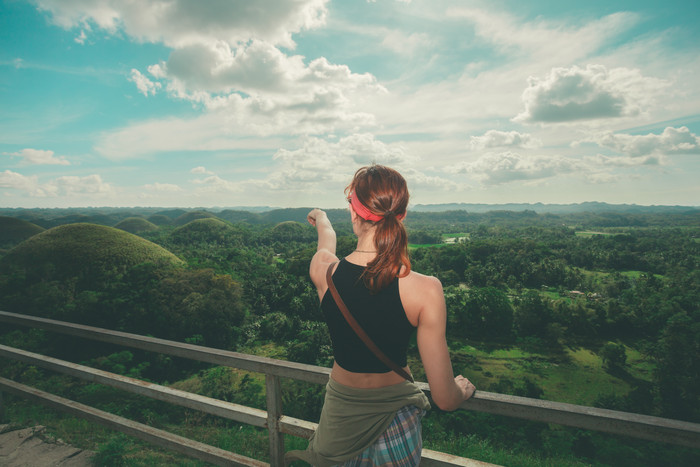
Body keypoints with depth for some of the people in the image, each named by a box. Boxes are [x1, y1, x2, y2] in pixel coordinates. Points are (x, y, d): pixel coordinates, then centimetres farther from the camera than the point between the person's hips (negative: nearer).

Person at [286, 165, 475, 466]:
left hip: (340, 416, 1)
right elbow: (445, 399, -19)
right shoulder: (425, 290, -25)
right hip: (396, 416, -1)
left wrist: (321, 219, 32)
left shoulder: (323, 269, -19)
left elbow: (327, 238, 9)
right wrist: (462, 389, 5)